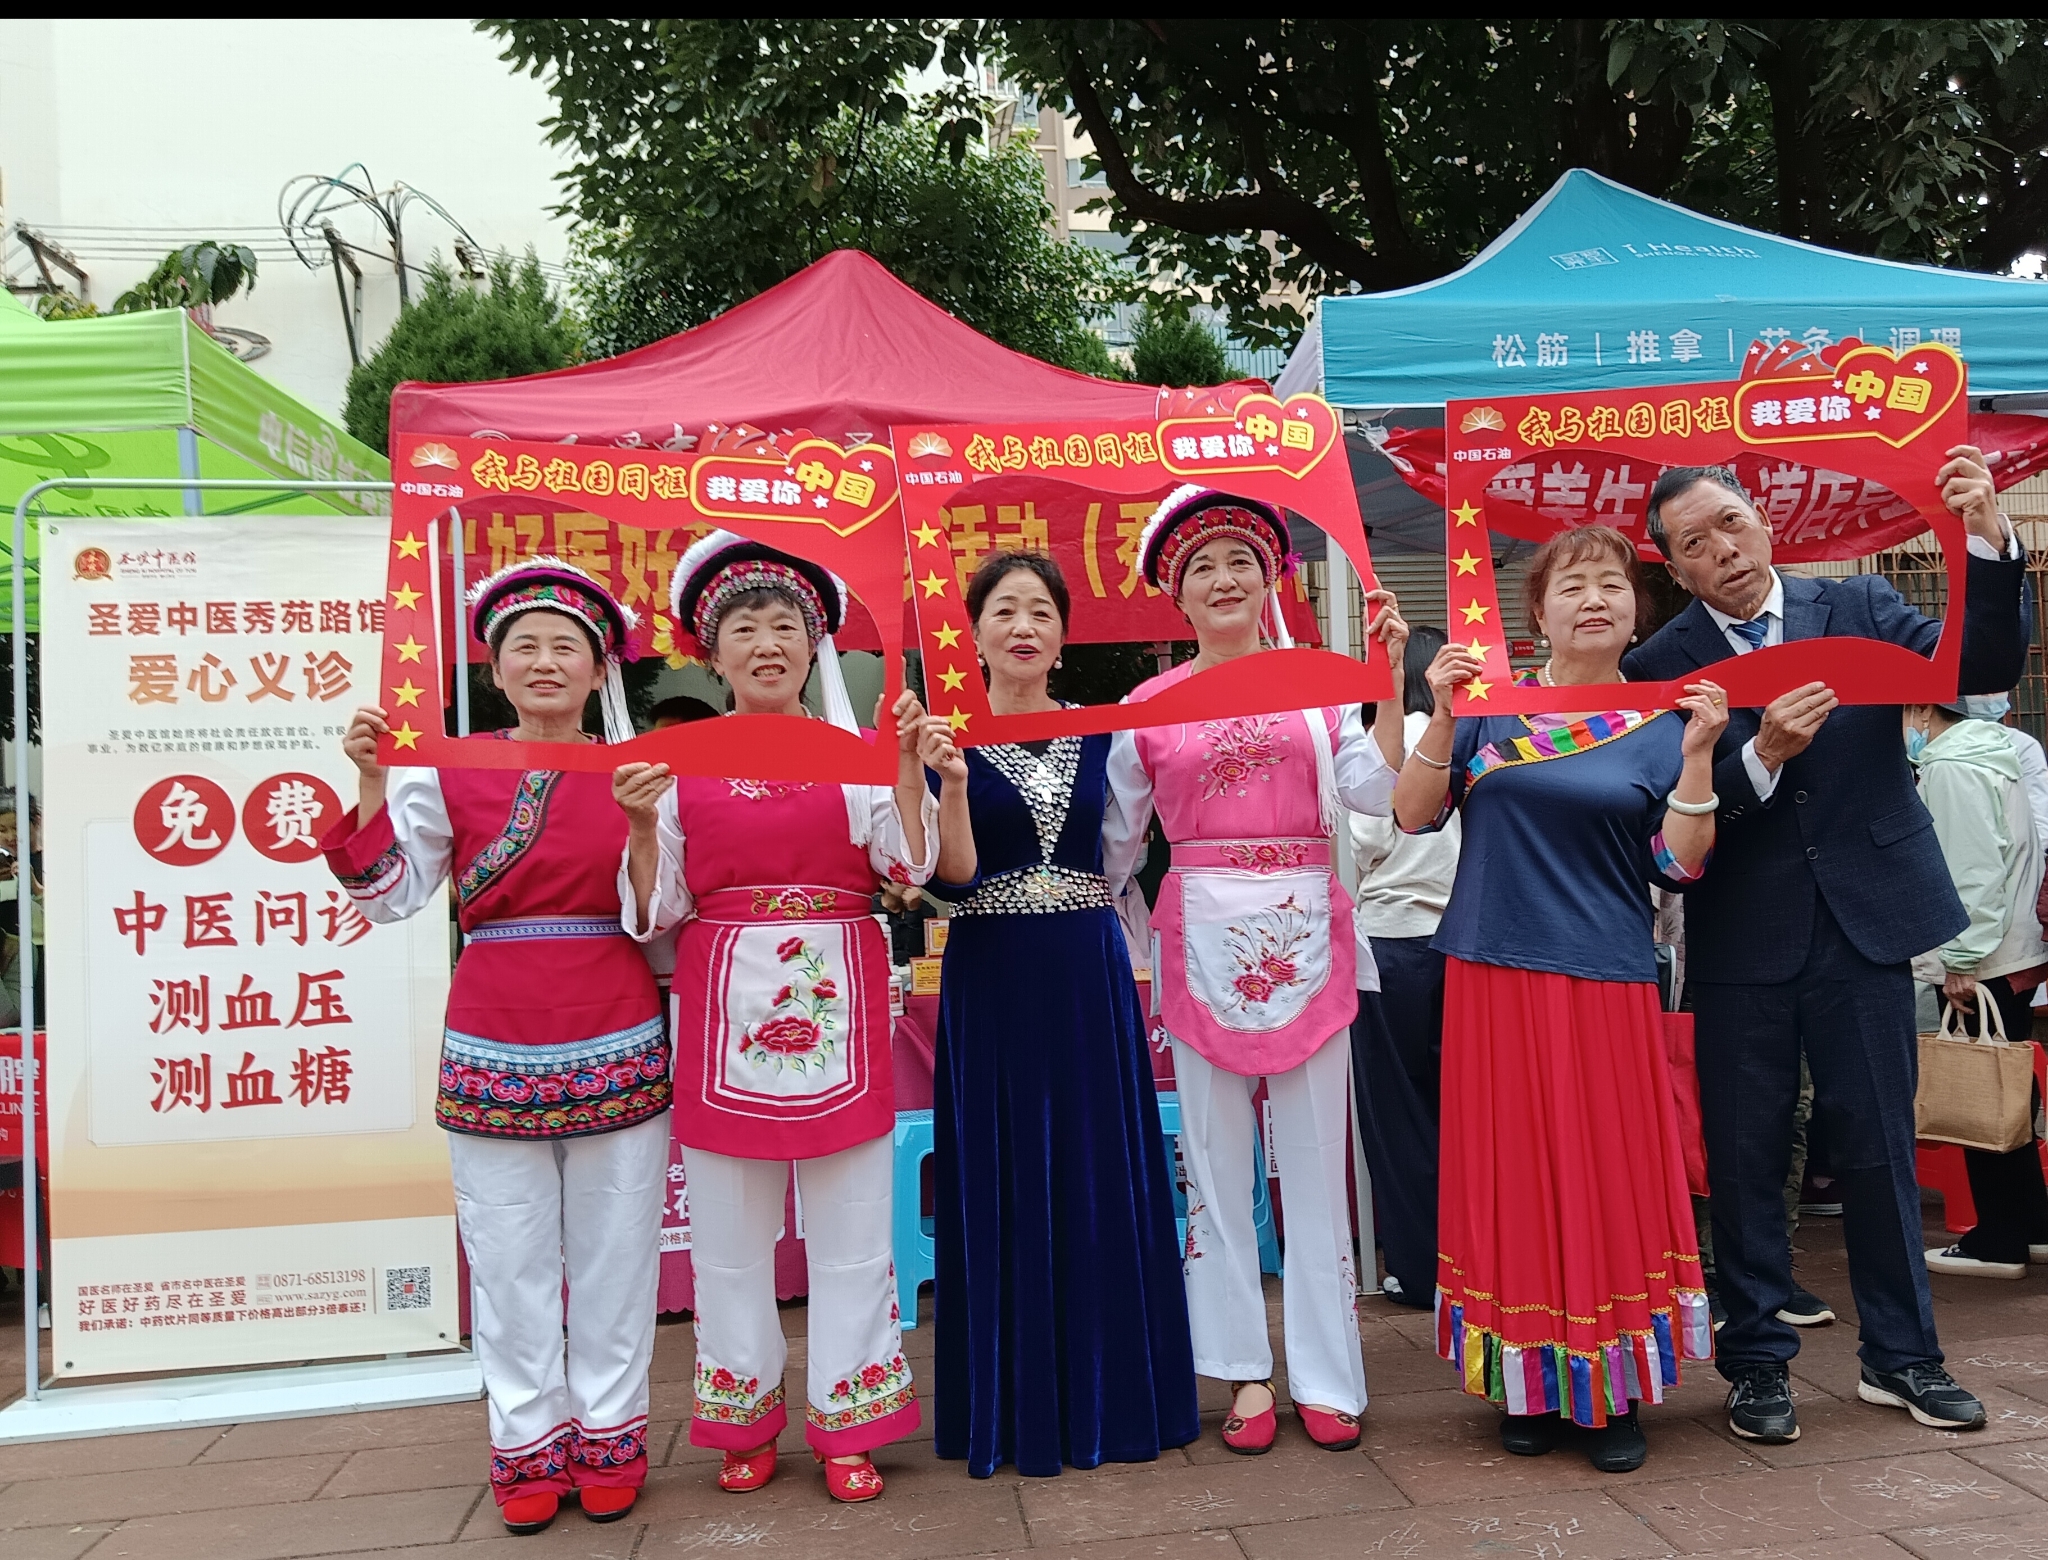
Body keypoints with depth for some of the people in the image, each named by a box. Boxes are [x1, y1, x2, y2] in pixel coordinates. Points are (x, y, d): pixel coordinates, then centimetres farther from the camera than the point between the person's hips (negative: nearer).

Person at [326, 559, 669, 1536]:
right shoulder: (449, 773, 2)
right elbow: (392, 896, 0)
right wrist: (371, 782, -8)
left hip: (616, 1049, 0)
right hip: (493, 1049, 0)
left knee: (614, 1253, 9)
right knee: (510, 1258, 8)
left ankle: (609, 1436, 26)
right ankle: (528, 1444, 25)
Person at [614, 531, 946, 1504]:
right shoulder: (681, 763, 6)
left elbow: (910, 867, -5)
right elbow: (657, 910, 4)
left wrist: (909, 766, -15)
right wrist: (641, 824, -12)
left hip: (837, 1001, 0)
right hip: (722, 1004, 1)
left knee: (849, 1228, 6)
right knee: (728, 1231, 9)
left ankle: (848, 1424, 21)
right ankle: (743, 1422, 27)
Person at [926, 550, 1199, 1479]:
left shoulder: (1097, 733, 8)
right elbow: (952, 879, -11)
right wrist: (952, 783, -23)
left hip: (1089, 974, 3)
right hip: (994, 978, -3)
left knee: (1103, 1177, 7)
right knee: (1005, 1185, 4)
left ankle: (1106, 1396, 23)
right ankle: (1017, 1409, 18)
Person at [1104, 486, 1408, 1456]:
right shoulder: (1149, 708, 7)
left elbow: (1376, 791, -7)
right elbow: (1114, 843, 13)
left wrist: (1389, 680, -9)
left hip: (1306, 933, 0)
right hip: (1202, 933, 0)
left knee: (1315, 1159, 6)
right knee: (1217, 1162, 6)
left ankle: (1325, 1375, 18)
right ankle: (1247, 1373, 20)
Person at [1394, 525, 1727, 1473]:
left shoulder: (1661, 724, 5)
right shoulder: (1492, 703, 5)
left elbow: (1680, 866, -2)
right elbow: (1413, 815, -2)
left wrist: (1698, 757, -12)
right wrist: (1443, 718, -13)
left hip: (1606, 983, 0)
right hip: (1494, 975, 1)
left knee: (1609, 1174, 4)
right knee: (1512, 1173, 7)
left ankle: (1614, 1393, 20)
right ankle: (1529, 1384, 22)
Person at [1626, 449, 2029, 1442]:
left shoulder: (1857, 607, 4)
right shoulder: (1662, 665, -3)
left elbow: (1984, 668, -9)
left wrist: (1987, 541, -20)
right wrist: (1763, 753, -26)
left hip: (1864, 920, 2)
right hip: (1741, 941, -1)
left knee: (1879, 1145, 11)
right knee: (1745, 1157, 7)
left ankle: (1901, 1356, 28)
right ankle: (1757, 1360, 23)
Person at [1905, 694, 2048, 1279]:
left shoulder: (1951, 768, -14)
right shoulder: (1981, 757, 17)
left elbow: (1973, 872, -21)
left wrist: (1961, 961, -19)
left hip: (1981, 966, -10)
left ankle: (1999, 1242, 4)